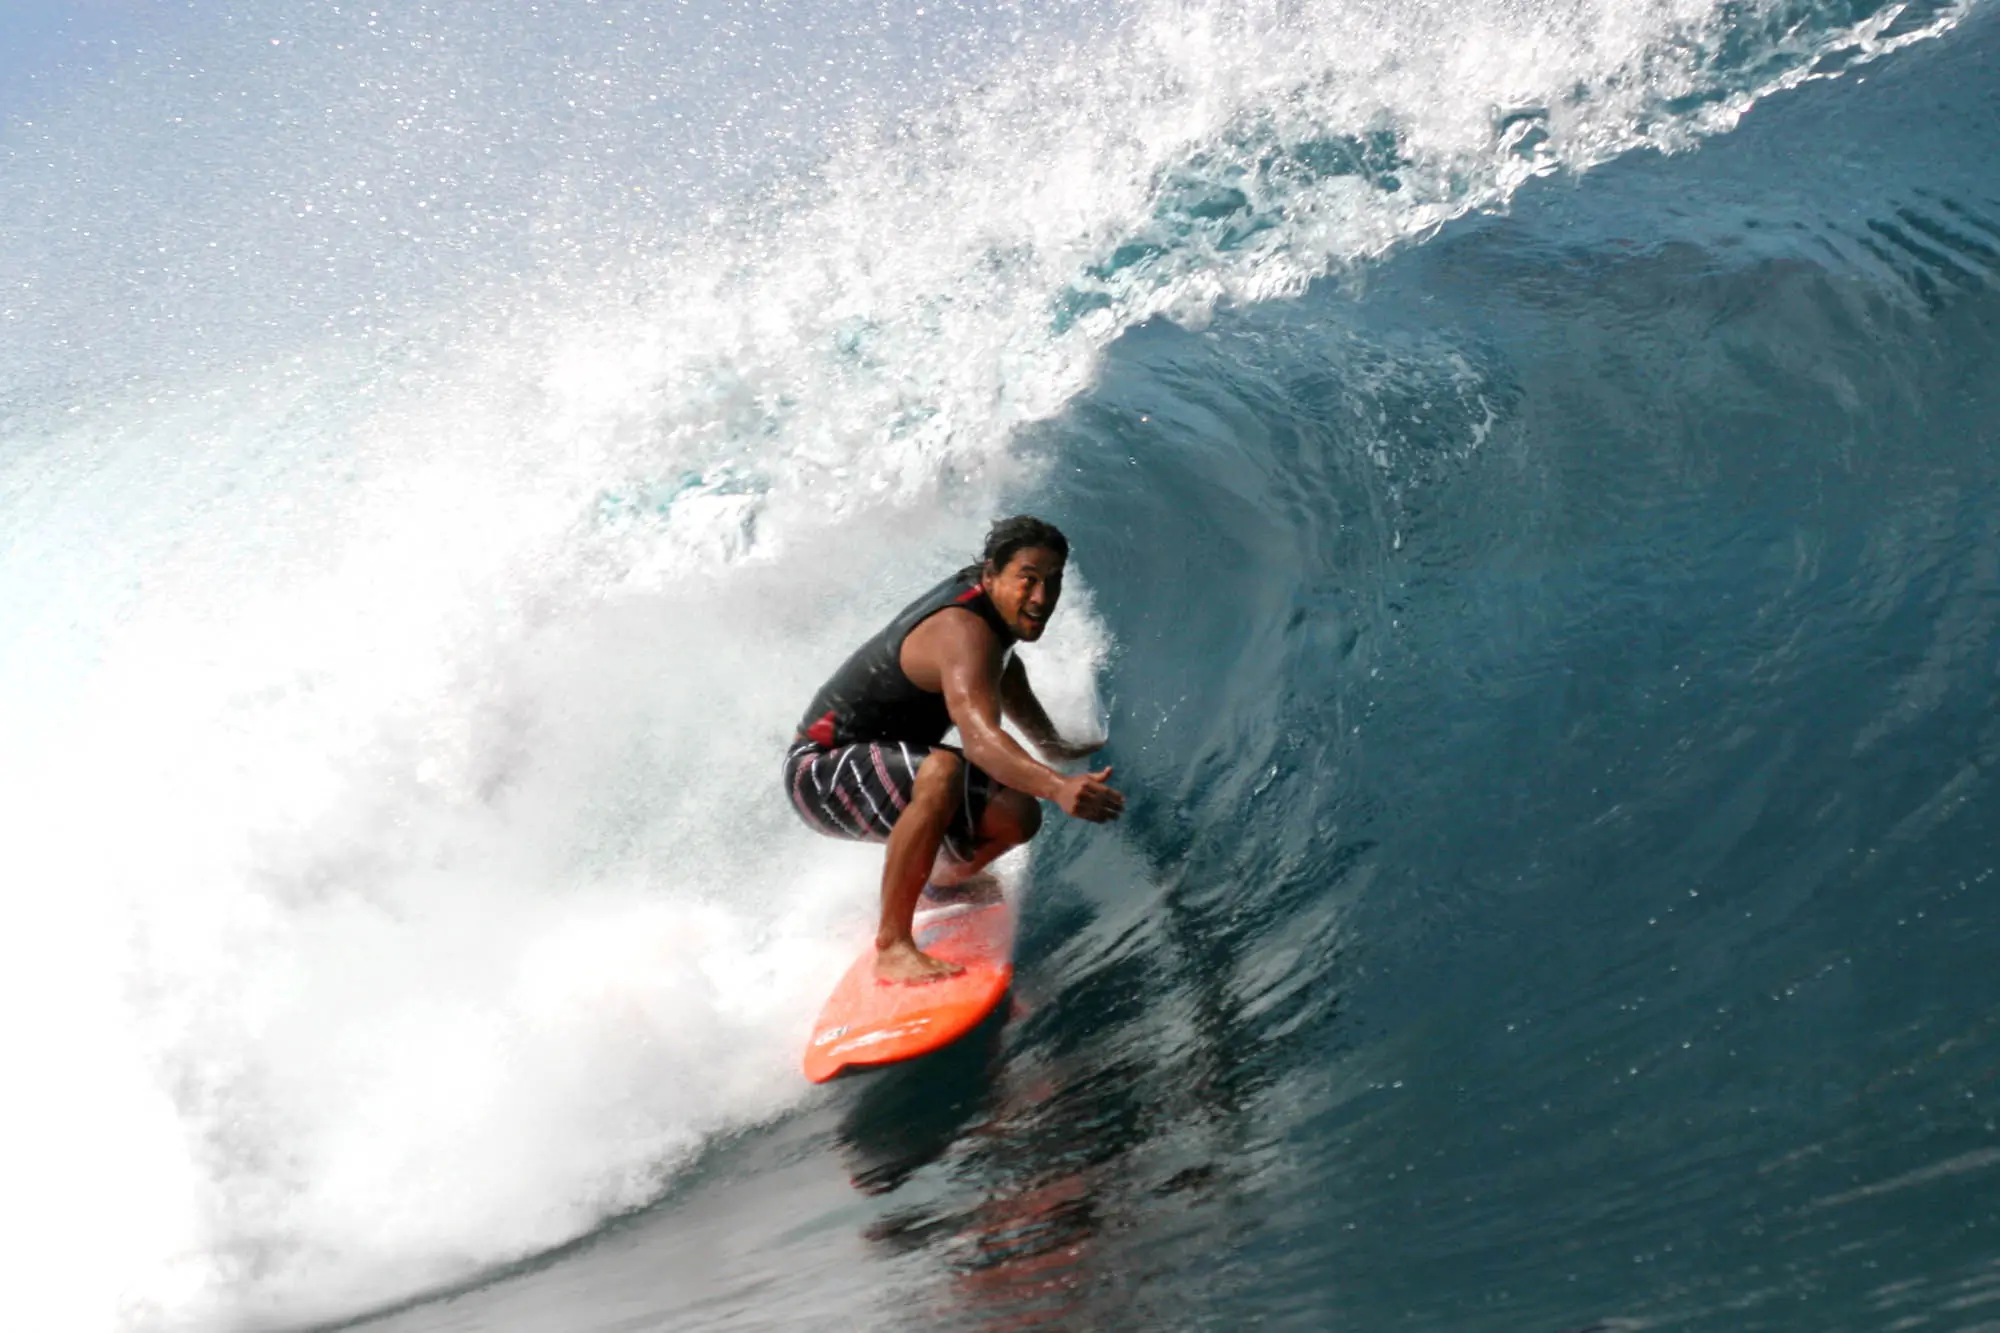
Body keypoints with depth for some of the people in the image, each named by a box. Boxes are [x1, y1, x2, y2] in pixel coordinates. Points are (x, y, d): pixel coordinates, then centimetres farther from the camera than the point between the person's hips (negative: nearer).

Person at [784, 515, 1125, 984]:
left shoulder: (990, 600, 4)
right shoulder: (964, 631, -27)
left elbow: (1004, 672, 27)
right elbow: (979, 736, -44)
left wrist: (1053, 747, 34)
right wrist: (1058, 787, -58)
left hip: (883, 765, 9)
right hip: (822, 771, -9)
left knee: (1016, 814, -8)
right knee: (940, 772, -39)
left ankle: (934, 885, 23)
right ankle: (892, 947, -33)